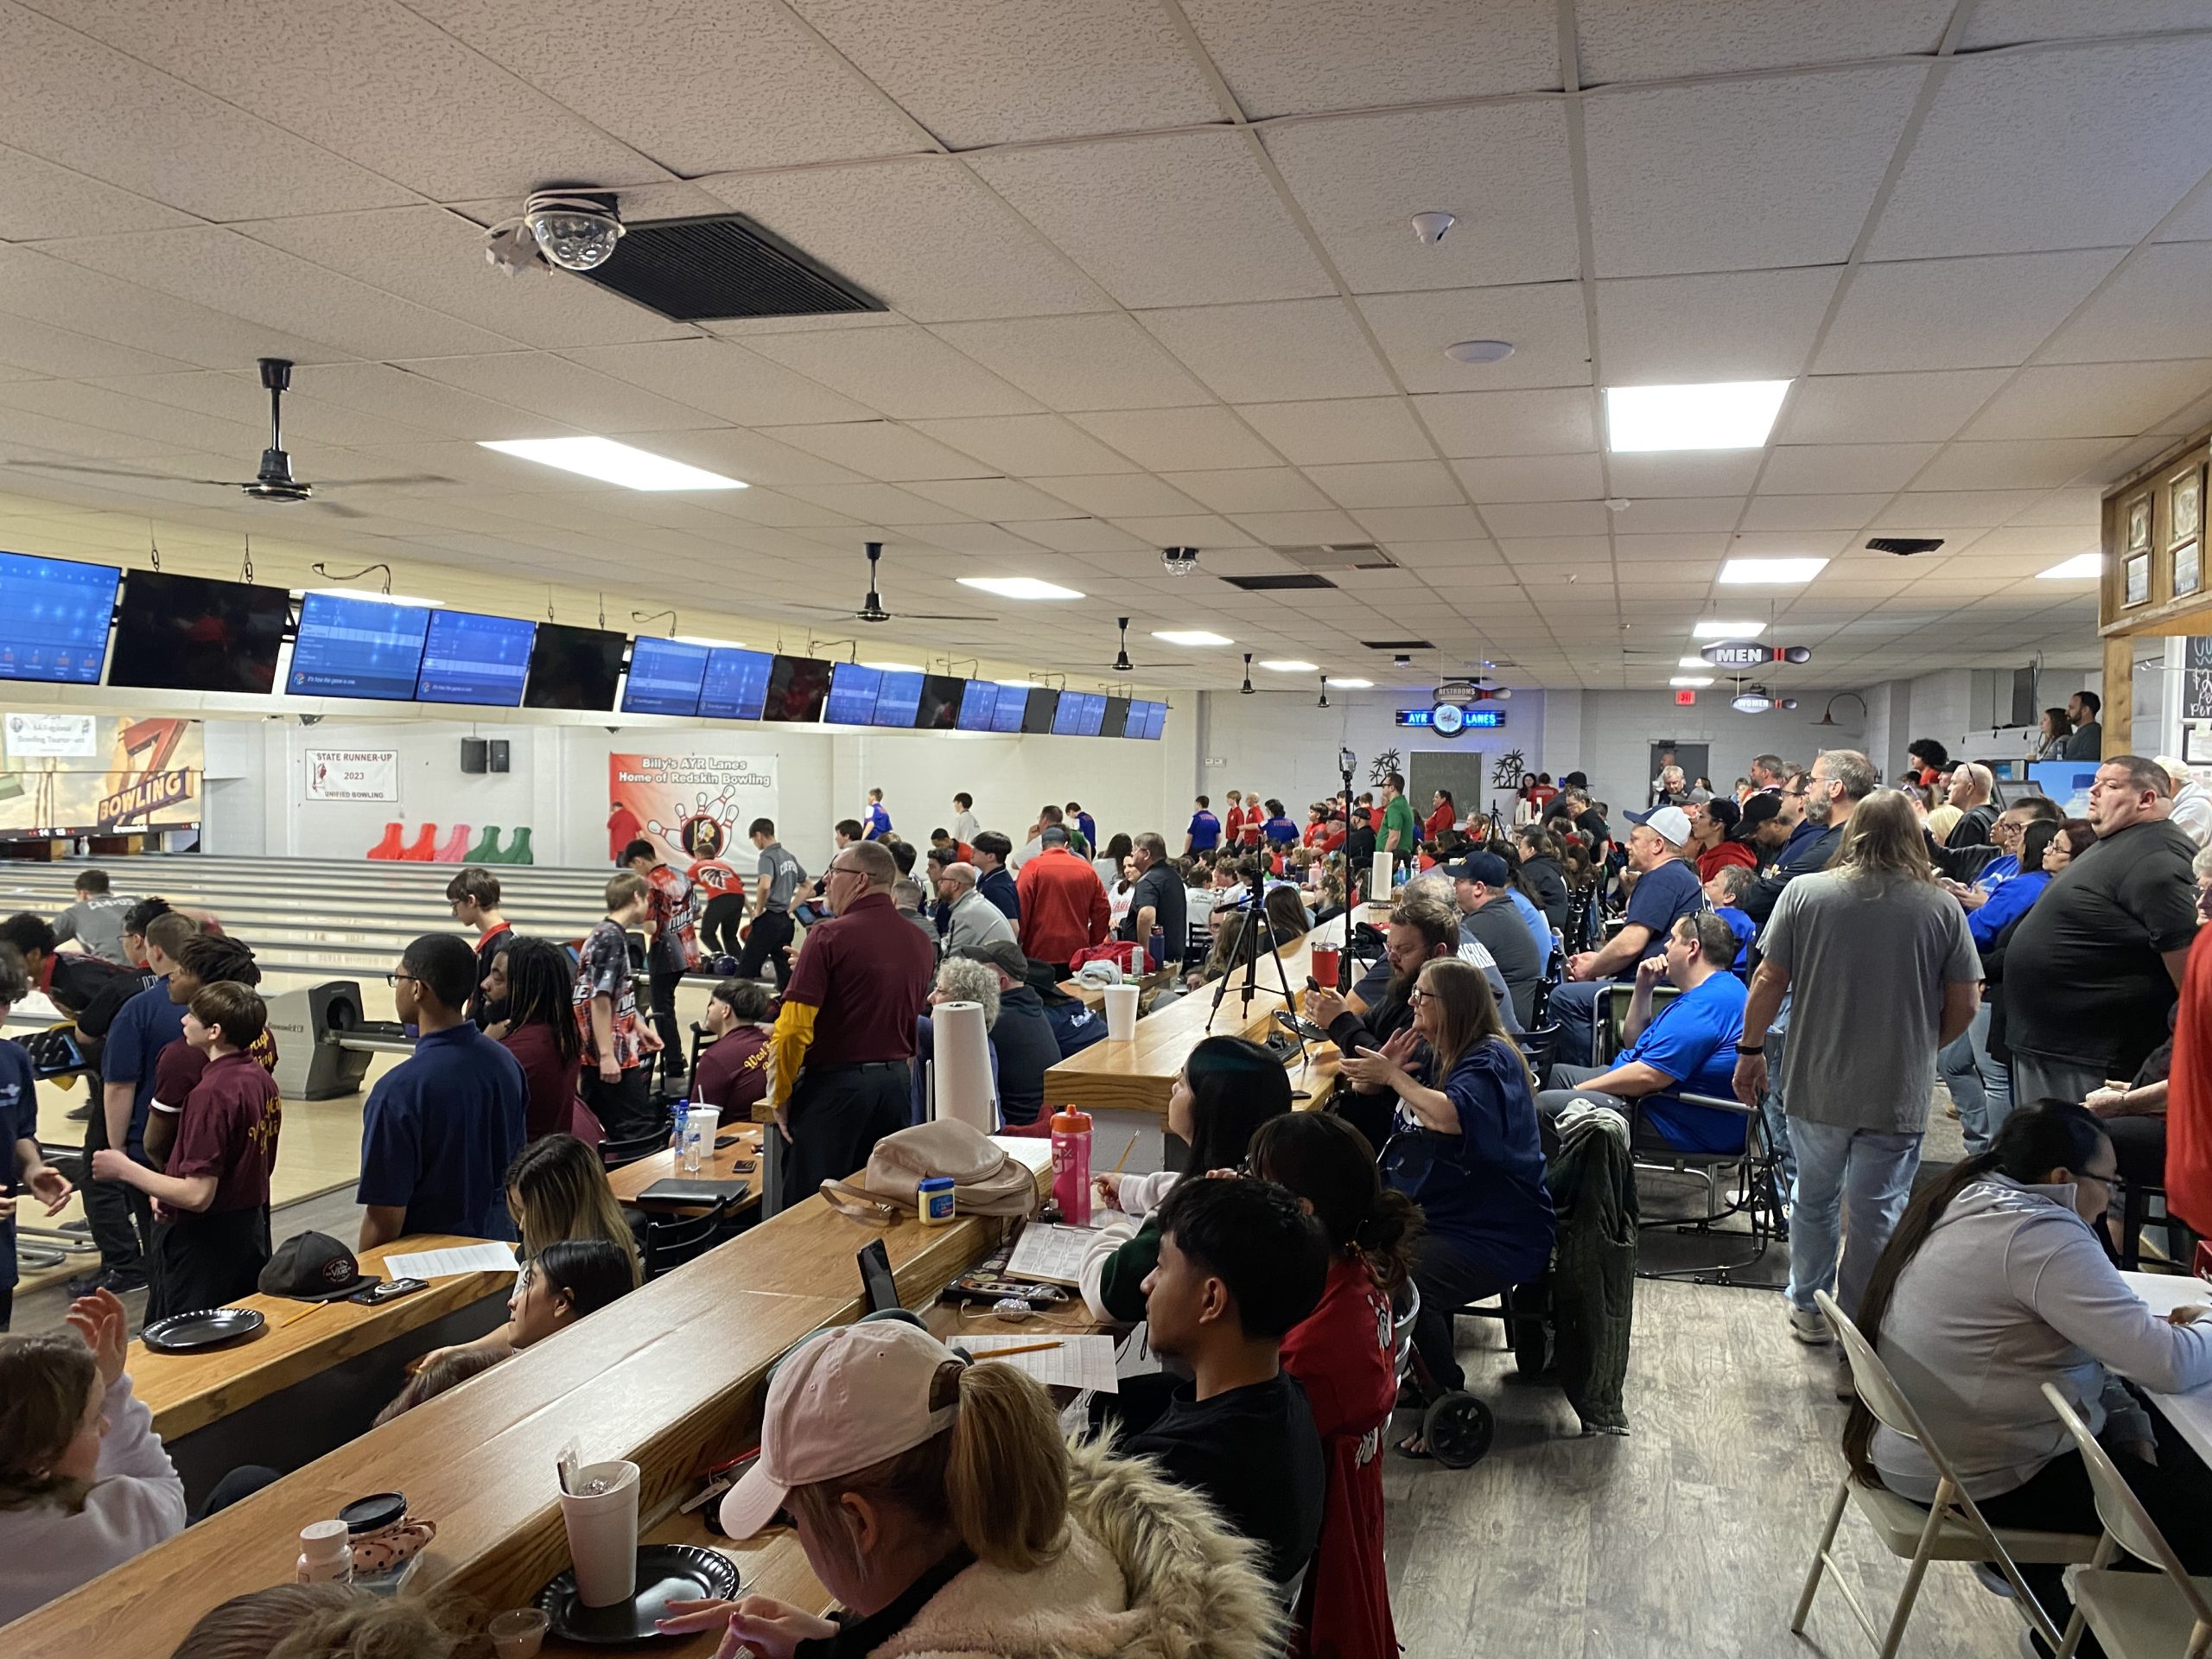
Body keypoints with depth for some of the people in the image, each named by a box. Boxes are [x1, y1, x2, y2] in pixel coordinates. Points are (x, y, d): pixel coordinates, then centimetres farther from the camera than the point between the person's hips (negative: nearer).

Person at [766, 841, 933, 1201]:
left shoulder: (830, 935, -13)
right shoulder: (920, 943, 6)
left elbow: (793, 1027, -16)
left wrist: (780, 1097, -5)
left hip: (834, 1085, -6)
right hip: (895, 1084, 7)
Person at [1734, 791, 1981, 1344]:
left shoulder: (1805, 892, -6)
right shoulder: (1942, 907, -6)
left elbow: (1769, 980, -6)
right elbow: (1964, 1005, -2)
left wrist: (1751, 1050, 6)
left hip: (1817, 1086, 1)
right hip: (1899, 1093, -1)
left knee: (1814, 1199, 19)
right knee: (1876, 1216, 9)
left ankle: (1808, 1309, 34)